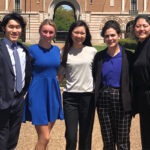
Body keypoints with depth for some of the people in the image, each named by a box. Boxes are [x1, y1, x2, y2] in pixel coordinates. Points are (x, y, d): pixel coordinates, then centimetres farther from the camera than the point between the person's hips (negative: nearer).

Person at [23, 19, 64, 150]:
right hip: (38, 93, -6)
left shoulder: (56, 49, 8)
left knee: (45, 136, 14)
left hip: (53, 93, 6)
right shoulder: (32, 49, -9)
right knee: (44, 137, -8)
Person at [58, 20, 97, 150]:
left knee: (85, 136, 9)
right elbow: (60, 75, 10)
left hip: (88, 96, 0)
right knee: (71, 136, -4)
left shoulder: (92, 51, 1)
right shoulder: (65, 52, 3)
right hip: (70, 97, 0)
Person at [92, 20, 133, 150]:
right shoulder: (99, 56, 5)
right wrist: (96, 99, 0)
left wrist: (133, 104, -7)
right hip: (104, 100, 3)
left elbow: (133, 81, -3)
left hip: (122, 101, -2)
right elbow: (95, 80, 9)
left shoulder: (128, 56, -3)